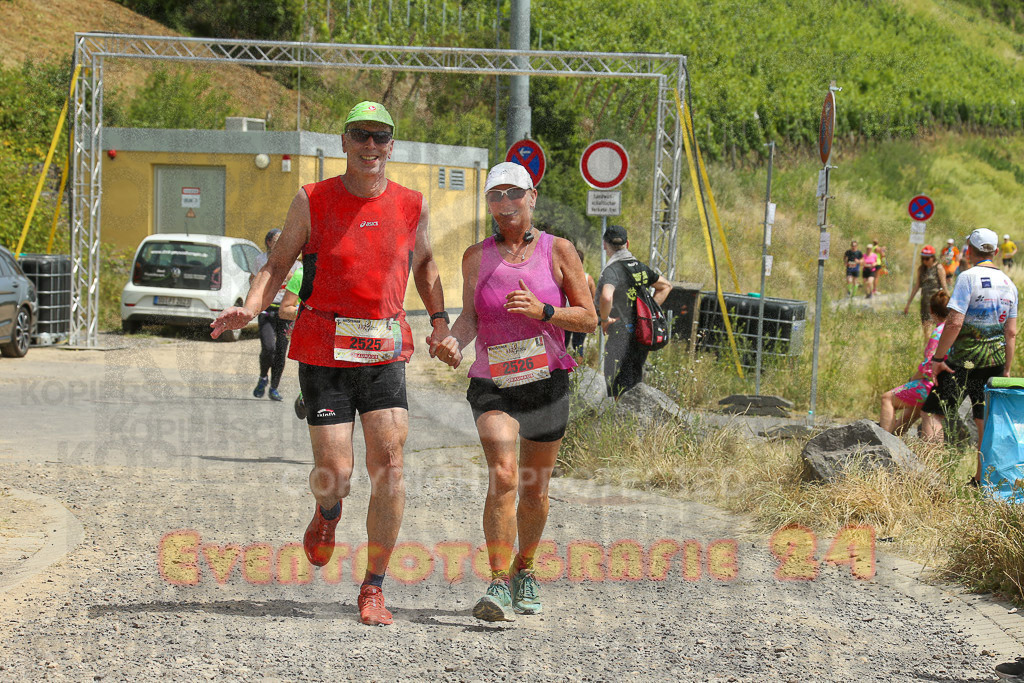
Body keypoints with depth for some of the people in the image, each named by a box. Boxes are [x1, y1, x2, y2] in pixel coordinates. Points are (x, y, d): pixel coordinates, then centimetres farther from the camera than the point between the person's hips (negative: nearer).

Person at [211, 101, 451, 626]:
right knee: (334, 473, -8)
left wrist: (439, 318, 13)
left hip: (386, 351, 2)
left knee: (388, 464, -10)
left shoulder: (411, 205, 7)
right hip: (323, 353, -2)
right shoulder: (312, 201, 0)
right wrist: (249, 308, -13)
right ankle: (327, 513, 32)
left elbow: (424, 262, 25)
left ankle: (373, 589, 0)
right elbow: (277, 265, 5)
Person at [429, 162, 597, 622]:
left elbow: (588, 318, 1)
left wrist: (543, 311, -16)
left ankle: (524, 570, 36)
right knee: (503, 476, -21)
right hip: (493, 385, -1)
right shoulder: (477, 257, 5)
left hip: (547, 384, 1)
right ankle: (499, 586, -23)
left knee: (534, 489, 10)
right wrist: (453, 341, -21)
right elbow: (470, 316, 1)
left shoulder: (558, 251, 2)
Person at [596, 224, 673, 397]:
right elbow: (666, 286, 22)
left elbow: (606, 297, -35)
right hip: (642, 338, 7)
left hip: (621, 338, -7)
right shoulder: (640, 268, 8)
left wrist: (605, 319, -17)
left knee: (622, 397, -4)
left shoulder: (612, 270, -15)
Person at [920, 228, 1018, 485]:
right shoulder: (1008, 283, 8)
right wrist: (1007, 368, 17)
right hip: (996, 359, 6)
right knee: (985, 420, 10)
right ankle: (982, 480, 12)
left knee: (932, 413, -3)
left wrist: (938, 358, -13)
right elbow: (1012, 332, 10)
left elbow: (954, 322, -18)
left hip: (965, 359, -6)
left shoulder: (969, 277, -11)